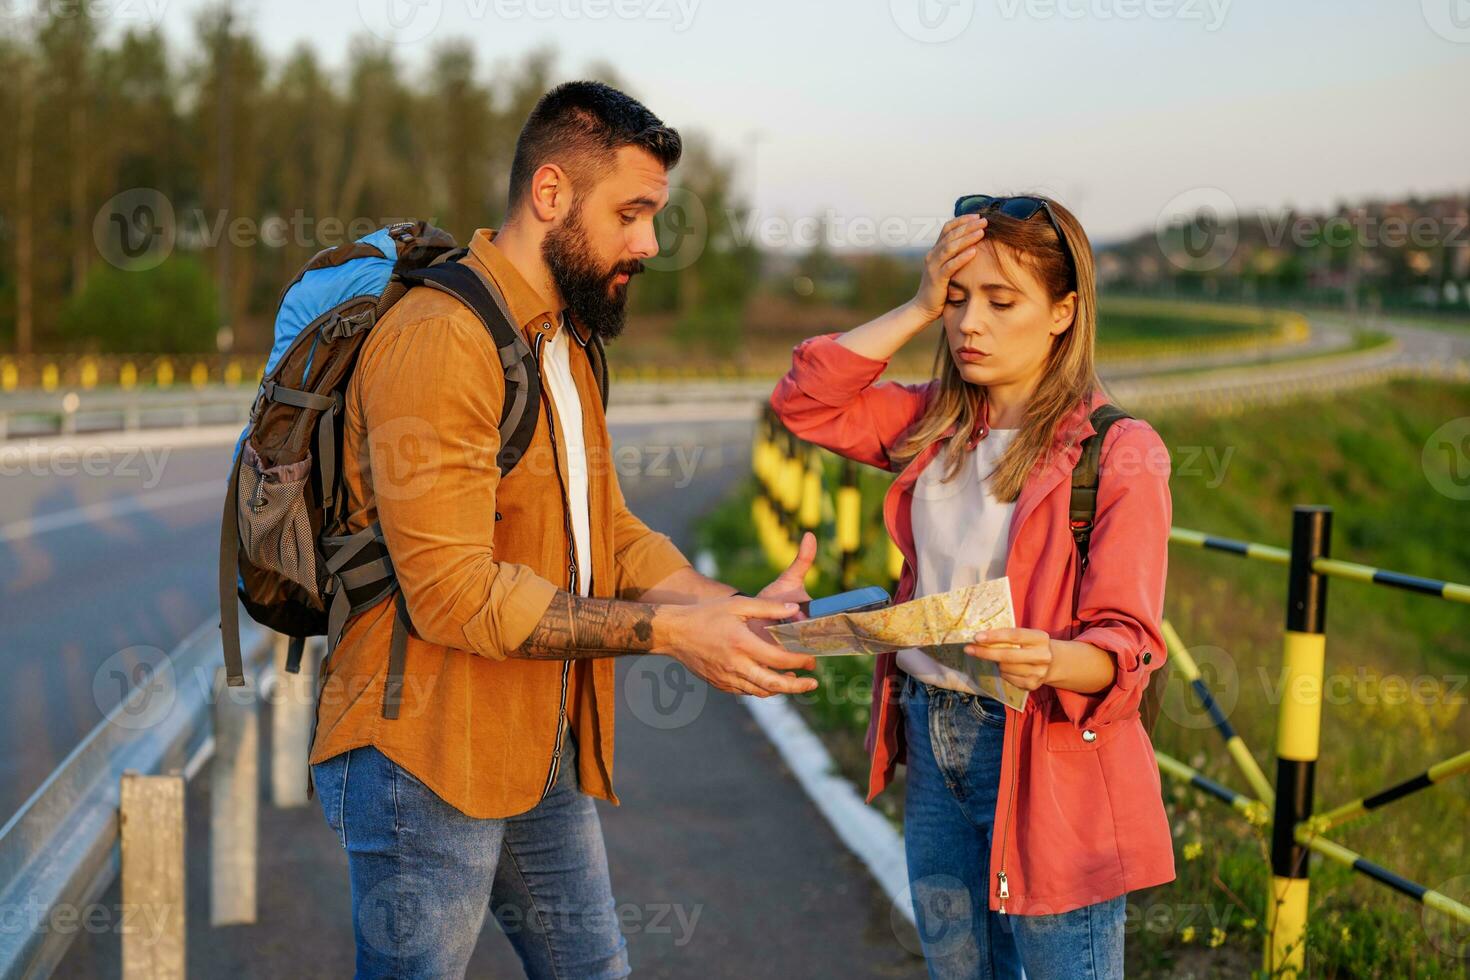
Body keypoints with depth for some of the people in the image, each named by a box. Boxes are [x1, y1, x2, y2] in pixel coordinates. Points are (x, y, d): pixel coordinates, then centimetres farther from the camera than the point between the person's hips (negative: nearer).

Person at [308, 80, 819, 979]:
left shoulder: (566, 345, 14)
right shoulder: (439, 339, -19)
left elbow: (609, 532, 11)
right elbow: (456, 594, -24)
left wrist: (735, 608, -5)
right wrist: (669, 630, -23)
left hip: (546, 752, 9)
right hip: (427, 763, -9)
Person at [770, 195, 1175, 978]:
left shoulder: (1119, 454, -12)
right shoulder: (938, 426, 7)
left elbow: (1127, 643, -15)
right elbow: (805, 401, 3)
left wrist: (1050, 662, -38)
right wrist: (919, 308, -3)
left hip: (1046, 752, -6)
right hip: (933, 739, 6)